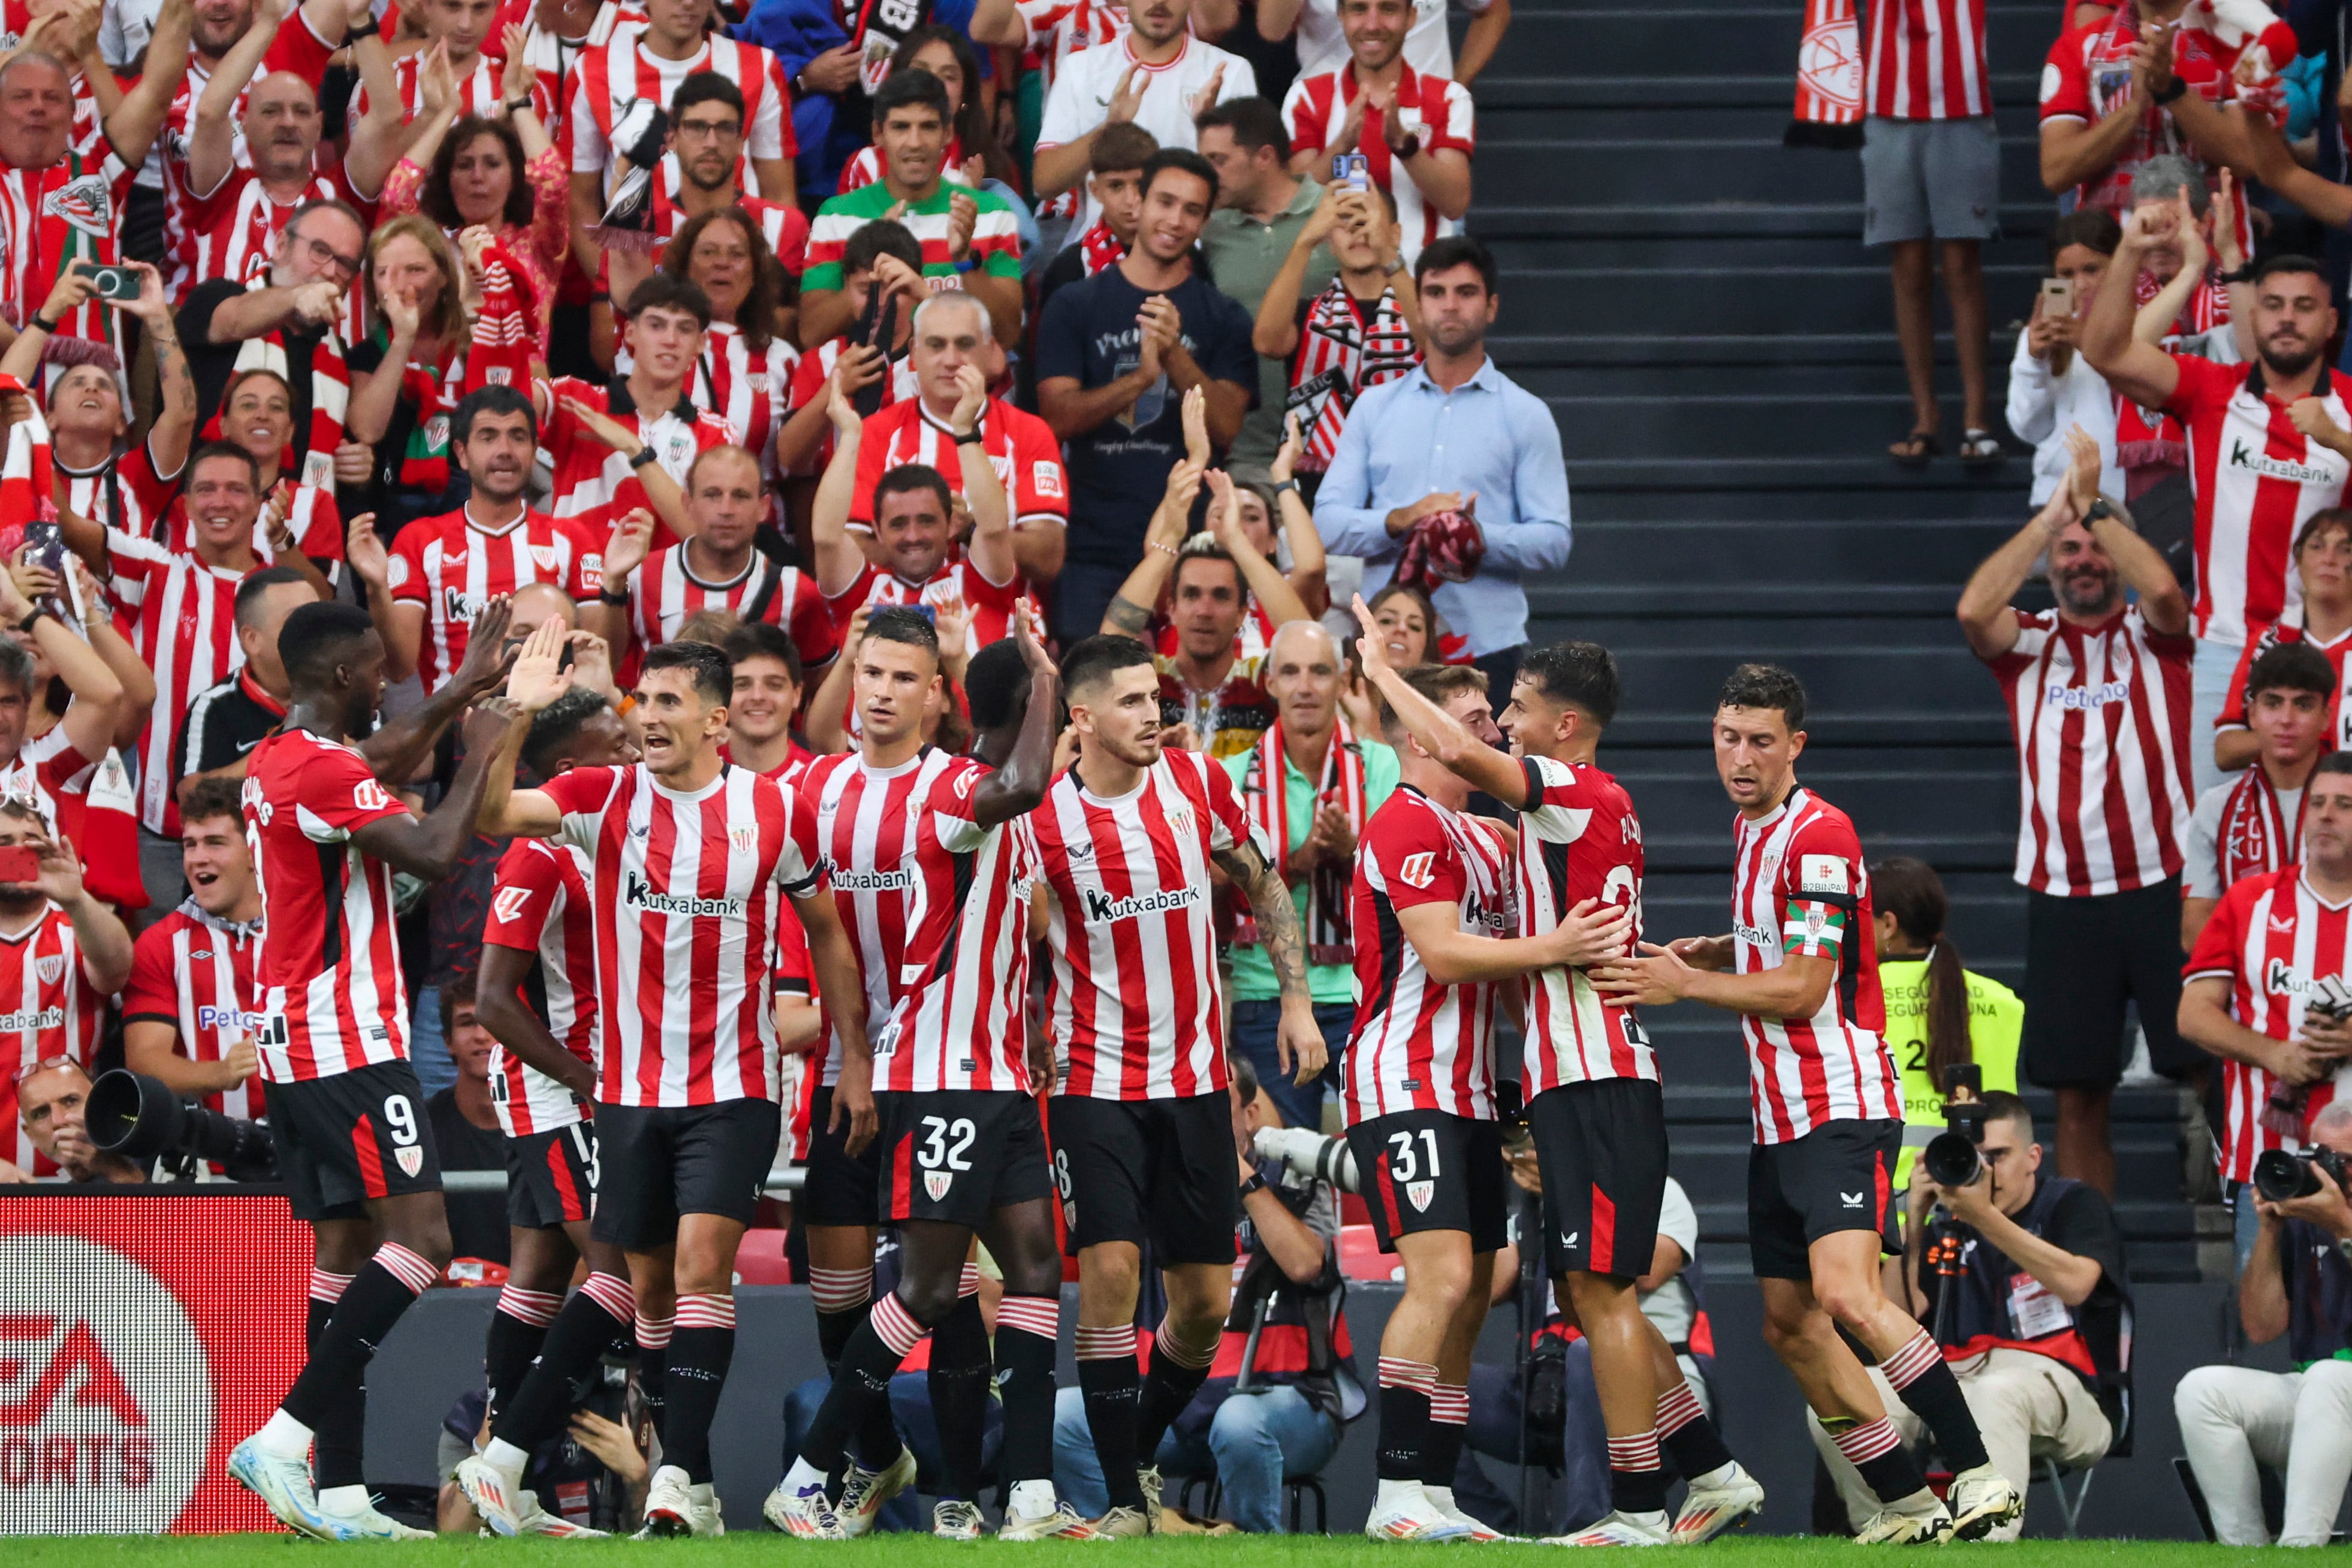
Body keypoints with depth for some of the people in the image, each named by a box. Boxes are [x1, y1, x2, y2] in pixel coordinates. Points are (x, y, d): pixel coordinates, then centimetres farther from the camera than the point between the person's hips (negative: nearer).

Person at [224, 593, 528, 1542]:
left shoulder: (277, 761, 15)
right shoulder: (323, 769, -15)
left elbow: (380, 767, 35)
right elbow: (431, 853, -22)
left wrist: (461, 694, 36)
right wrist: (480, 753, -7)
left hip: (290, 1040, 10)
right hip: (350, 1043, -10)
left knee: (346, 1250, 8)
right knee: (419, 1240, -13)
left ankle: (338, 1492, 4)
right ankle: (285, 1438, -20)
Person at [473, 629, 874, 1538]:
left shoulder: (775, 810, -1)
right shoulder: (605, 798, -1)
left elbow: (825, 929, 10)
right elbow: (491, 815, -16)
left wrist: (855, 1059, 8)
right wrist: (517, 711, -27)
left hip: (734, 1088, -2)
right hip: (631, 1087, 2)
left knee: (701, 1266, -17)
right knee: (652, 1285, 8)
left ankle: (679, 1475, -19)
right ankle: (690, 1483, 20)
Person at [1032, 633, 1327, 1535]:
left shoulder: (1198, 784, 1)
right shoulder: (1042, 817, -9)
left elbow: (1266, 890, 14)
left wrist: (1295, 999, 7)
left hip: (1196, 1079, 4)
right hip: (1095, 1081, -4)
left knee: (1205, 1300, 4)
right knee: (1110, 1271, -16)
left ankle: (1142, 1453, 28)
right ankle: (1123, 1500, -9)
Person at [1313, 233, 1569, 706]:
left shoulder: (1526, 415, 8)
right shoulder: (1374, 408, 15)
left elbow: (1553, 541, 1)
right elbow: (1327, 524, 8)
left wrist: (1479, 535, -17)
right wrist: (1399, 521, -11)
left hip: (1486, 644, -2)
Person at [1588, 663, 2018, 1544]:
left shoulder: (1819, 835, -13)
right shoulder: (1750, 828, 16)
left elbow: (1803, 988, -16)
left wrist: (1685, 984, -9)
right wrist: (1709, 952, 14)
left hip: (1842, 1109, -10)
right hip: (1777, 1121, 10)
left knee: (1847, 1297, -24)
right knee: (1790, 1325, 6)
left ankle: (1980, 1477, -20)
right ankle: (1904, 1503, 12)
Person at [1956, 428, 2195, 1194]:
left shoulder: (2152, 633, 7)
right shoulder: (2030, 643, 12)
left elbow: (2161, 586, -16)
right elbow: (1974, 610, -9)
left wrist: (2094, 501, -8)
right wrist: (2055, 510, -6)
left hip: (2163, 885, -2)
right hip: (2063, 895, 2)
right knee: (2077, 1093, 5)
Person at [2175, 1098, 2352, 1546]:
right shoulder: (2300, 1221, 14)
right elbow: (2262, 1328, 9)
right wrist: (2269, 1232, 0)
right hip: (2311, 1393, 5)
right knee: (2202, 1389, -19)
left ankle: (2299, 1548, -42)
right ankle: (2243, 1551, -23)